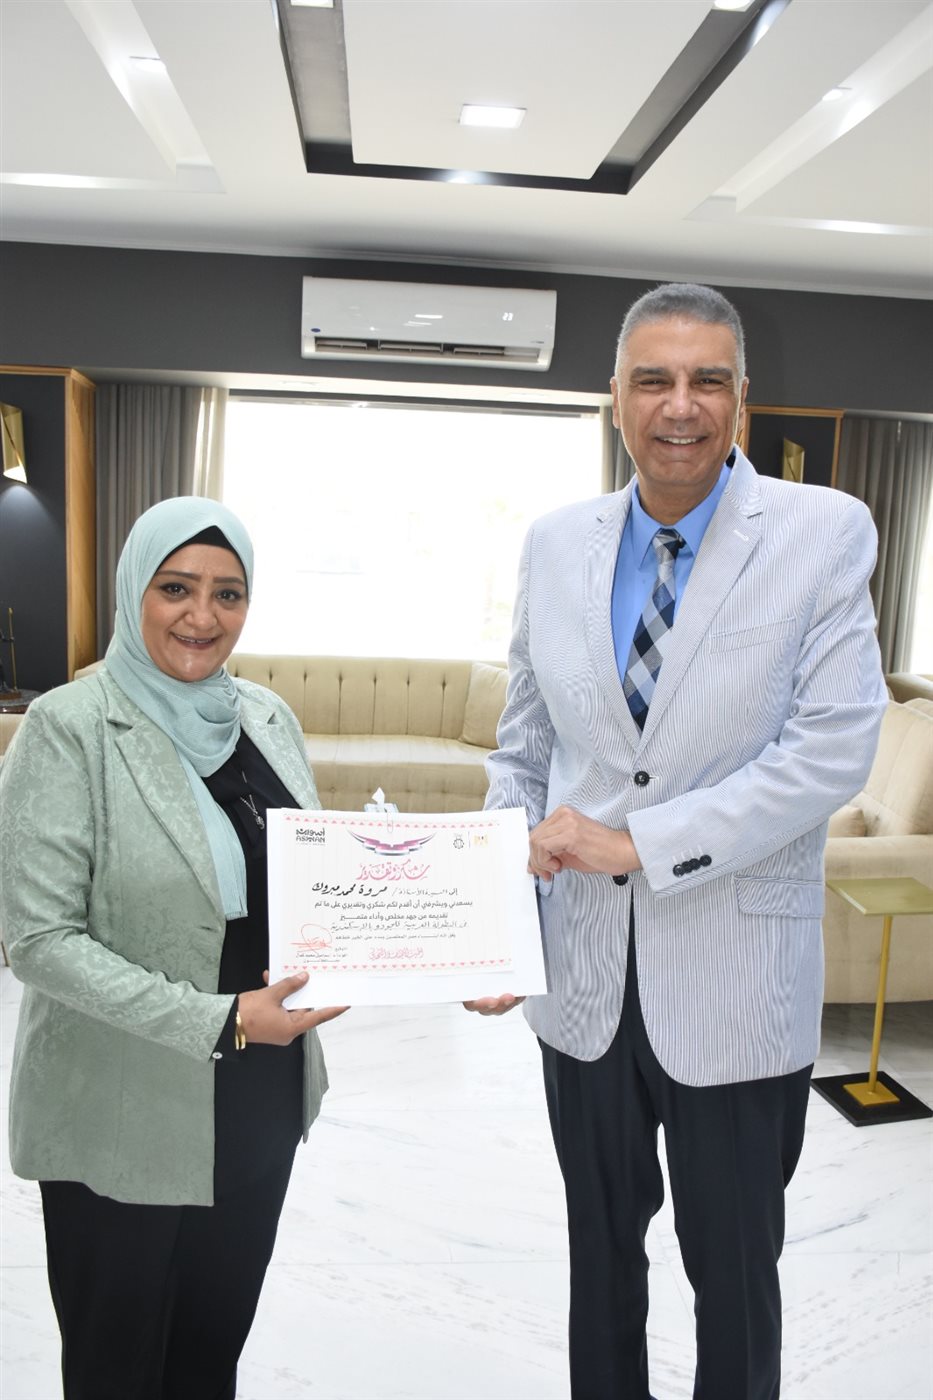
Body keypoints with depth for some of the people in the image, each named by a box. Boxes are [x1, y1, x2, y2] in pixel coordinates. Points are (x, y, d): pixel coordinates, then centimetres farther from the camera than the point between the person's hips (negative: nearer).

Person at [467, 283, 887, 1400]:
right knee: (600, 1251, 23)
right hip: (584, 974, 3)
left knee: (735, 1273, 17)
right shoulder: (556, 544, 2)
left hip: (736, 985, -3)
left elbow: (833, 750, -16)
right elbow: (523, 747, 7)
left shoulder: (825, 532, -8)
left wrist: (639, 842, -20)